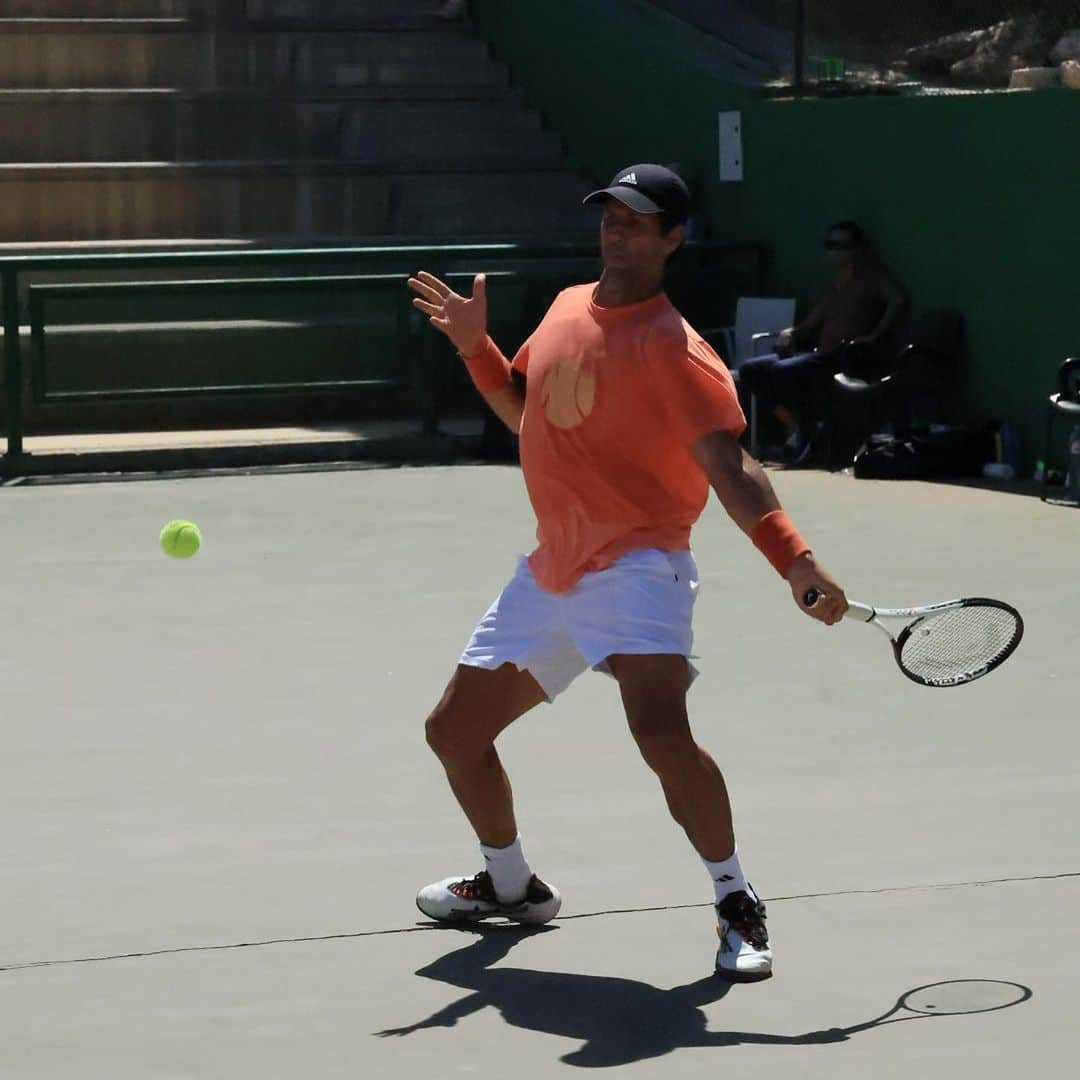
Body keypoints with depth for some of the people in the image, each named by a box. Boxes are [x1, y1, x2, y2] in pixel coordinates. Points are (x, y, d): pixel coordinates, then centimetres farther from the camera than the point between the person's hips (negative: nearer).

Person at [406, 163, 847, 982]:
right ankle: (512, 884, 38)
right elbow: (523, 410, 23)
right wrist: (475, 345, 7)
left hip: (634, 567, -8)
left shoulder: (673, 348, -15)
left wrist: (795, 562, -35)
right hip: (550, 571, 8)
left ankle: (738, 907, -13)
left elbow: (731, 470, -22)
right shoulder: (567, 307, 9)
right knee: (454, 730, 14)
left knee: (661, 731, -30)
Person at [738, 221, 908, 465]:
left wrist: (875, 337, -24)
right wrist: (791, 333, 4)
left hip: (851, 359, -8)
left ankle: (803, 432, -14)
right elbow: (811, 324, 26)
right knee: (750, 369, -5)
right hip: (820, 354, 8)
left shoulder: (870, 277, 1)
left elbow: (899, 300, -17)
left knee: (783, 371, -32)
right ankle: (792, 424, -8)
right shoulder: (835, 287, 24)